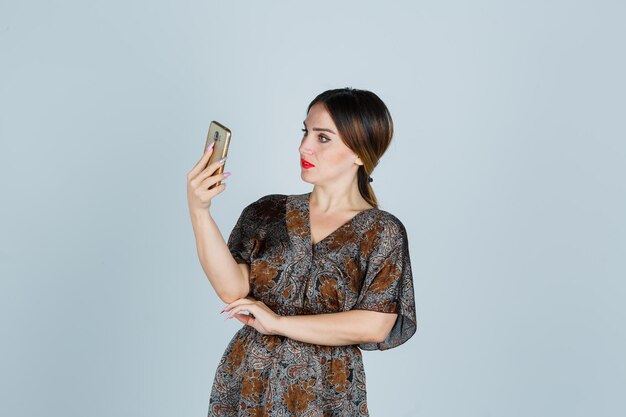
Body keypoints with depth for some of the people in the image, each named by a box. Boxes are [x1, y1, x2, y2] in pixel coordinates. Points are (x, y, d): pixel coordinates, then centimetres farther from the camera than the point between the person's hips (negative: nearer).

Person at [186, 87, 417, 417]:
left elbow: (374, 326, -15)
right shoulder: (268, 213, 0)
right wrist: (198, 210, -22)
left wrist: (279, 322, -15)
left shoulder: (383, 232, -7)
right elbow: (232, 290, -12)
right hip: (246, 384, 3)